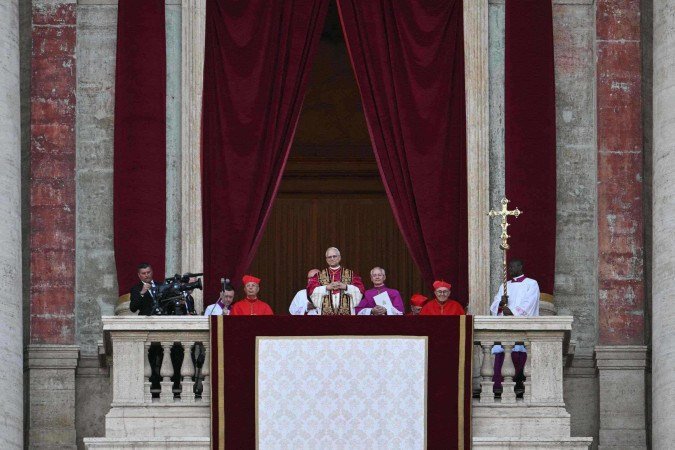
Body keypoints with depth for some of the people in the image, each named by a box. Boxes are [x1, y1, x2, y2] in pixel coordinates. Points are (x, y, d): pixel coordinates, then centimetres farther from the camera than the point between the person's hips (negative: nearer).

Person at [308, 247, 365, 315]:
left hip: (345, 312, 0)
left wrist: (345, 287, -12)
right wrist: (327, 287, -12)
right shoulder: (320, 275, 13)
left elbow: (360, 289, 3)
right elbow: (311, 290, 1)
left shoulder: (350, 274, 12)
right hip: (326, 313, 0)